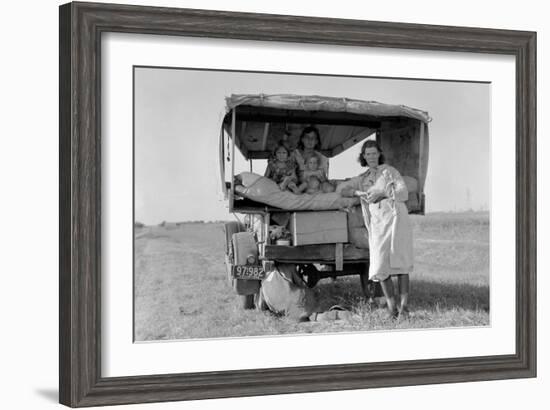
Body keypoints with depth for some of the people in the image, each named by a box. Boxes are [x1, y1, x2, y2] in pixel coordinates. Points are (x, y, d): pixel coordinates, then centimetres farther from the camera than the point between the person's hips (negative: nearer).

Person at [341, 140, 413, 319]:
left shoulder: (389, 171, 12)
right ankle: (391, 306, -2)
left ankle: (404, 306, -11)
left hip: (395, 218, -3)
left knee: (400, 263, -11)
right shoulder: (361, 179, 23)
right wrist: (358, 193, 0)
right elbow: (342, 190, 18)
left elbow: (403, 193, 2)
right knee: (380, 266, -9)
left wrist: (382, 193, -9)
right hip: (377, 223, 3)